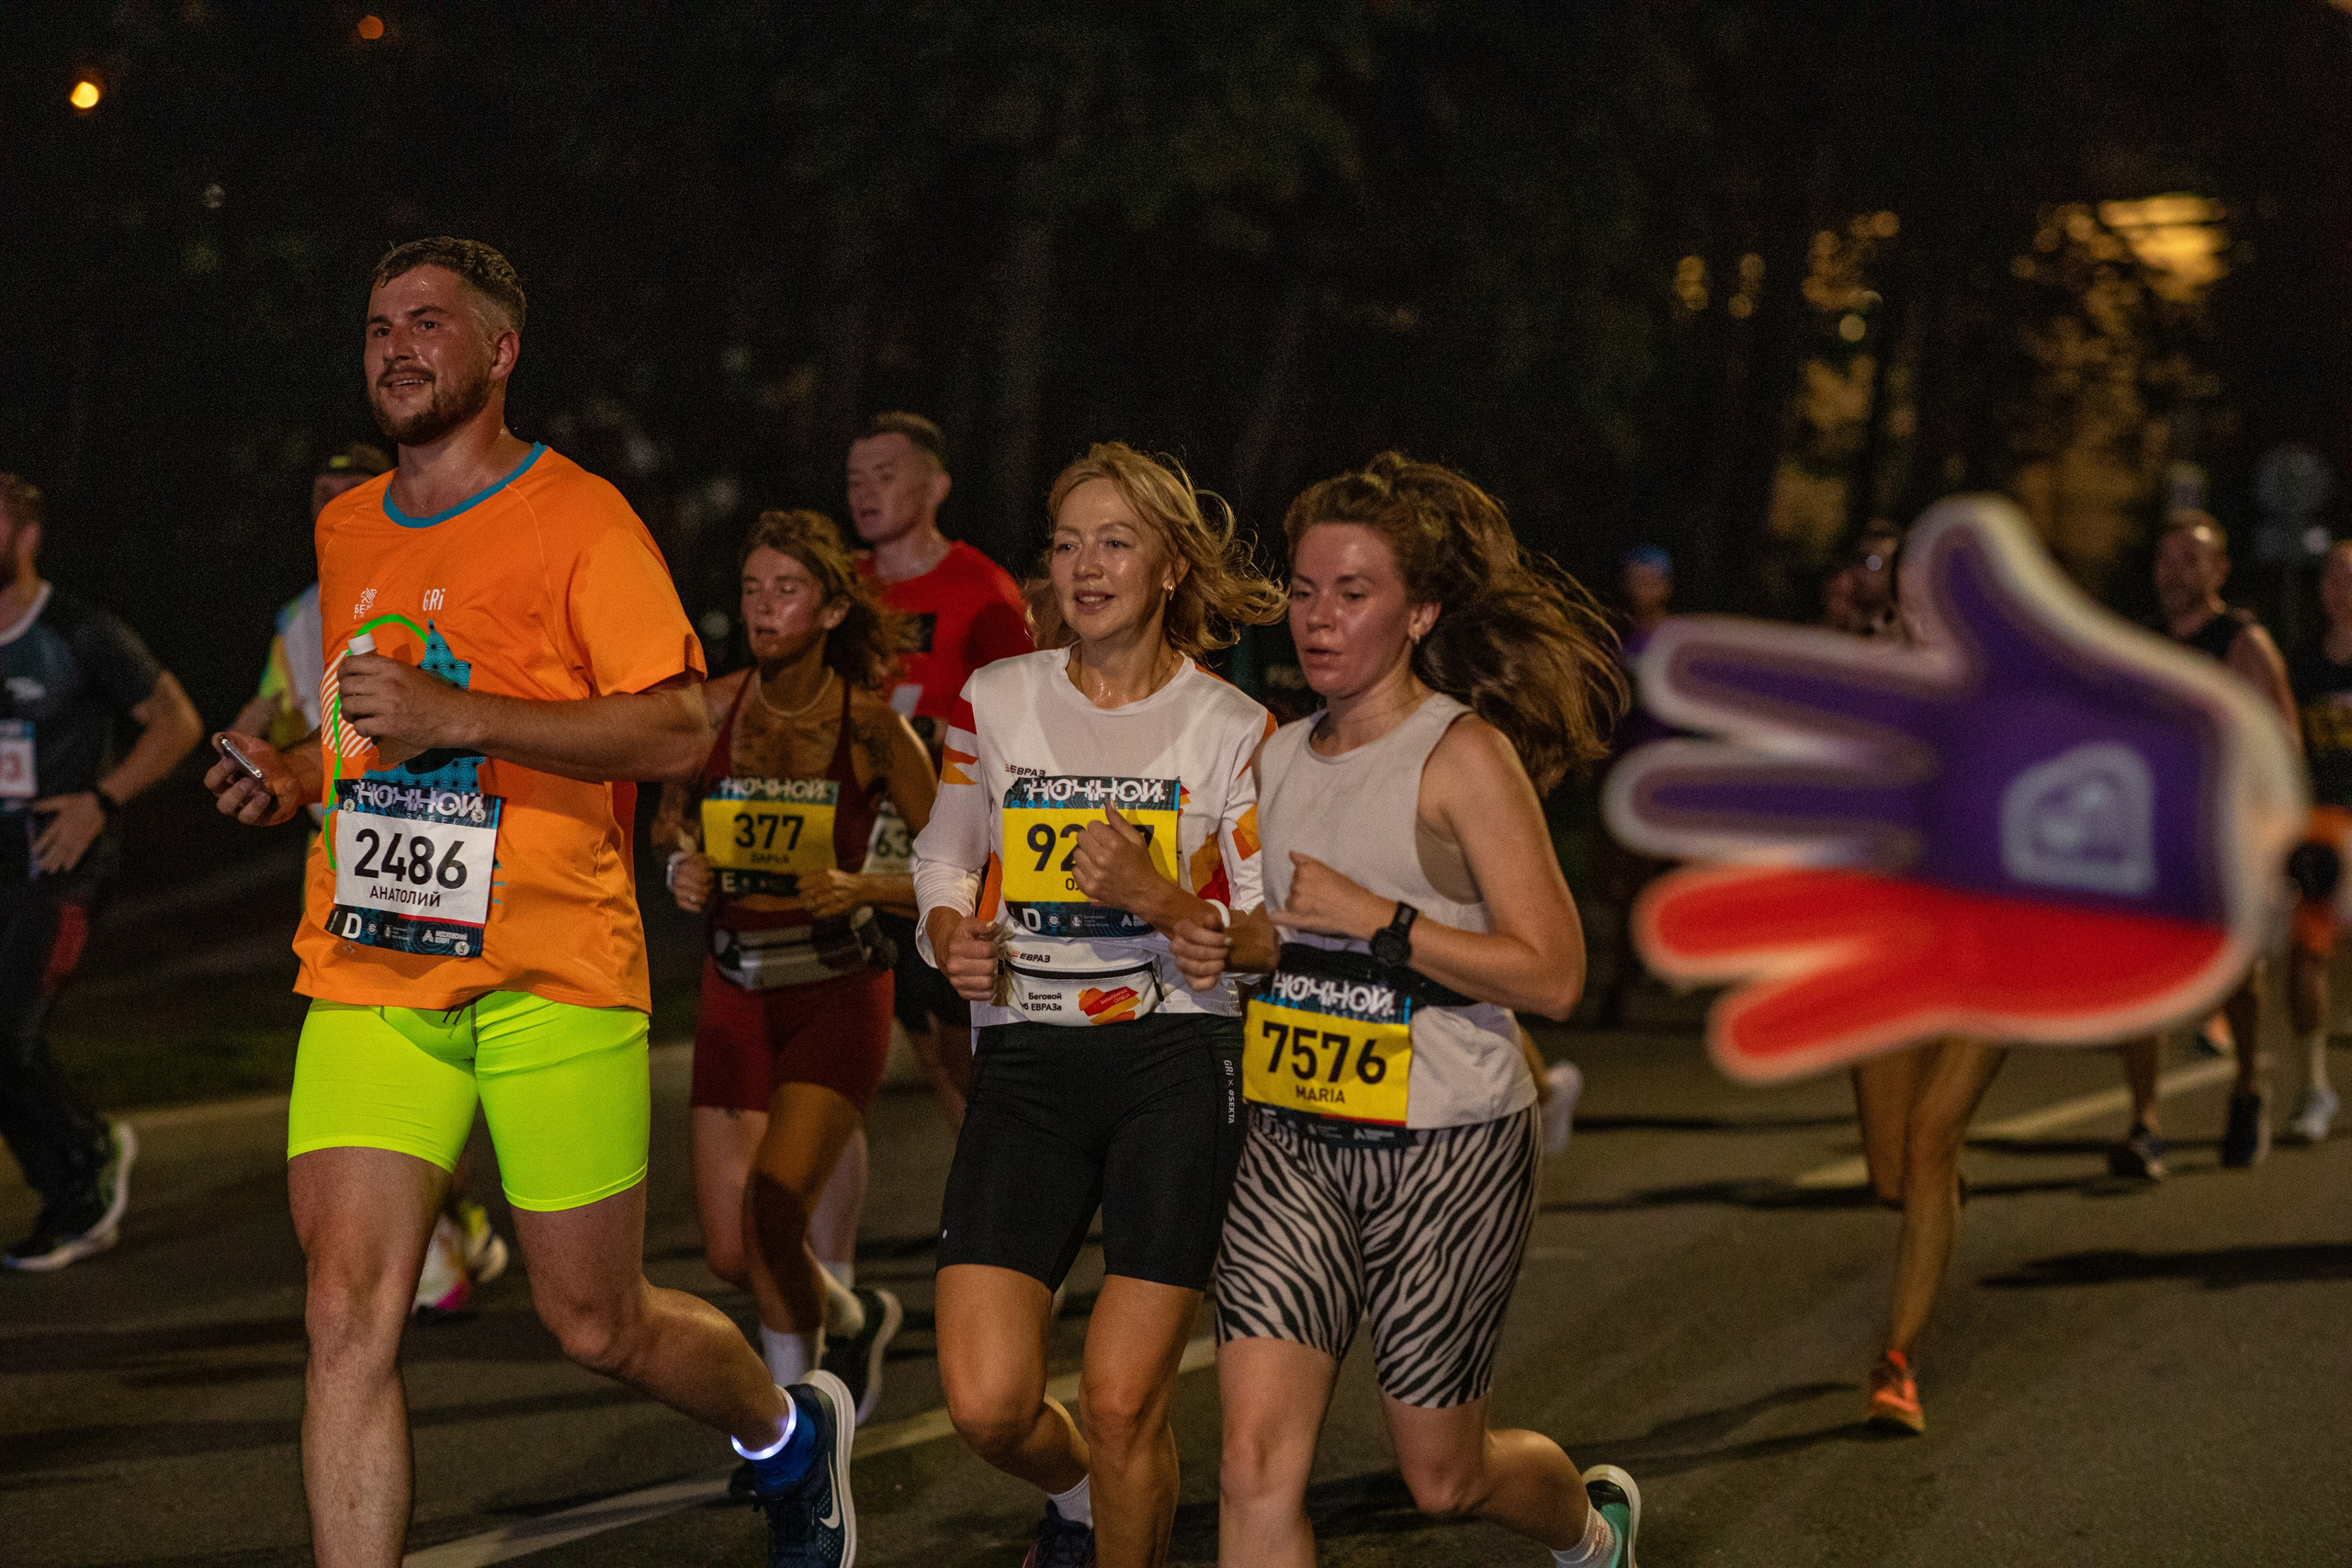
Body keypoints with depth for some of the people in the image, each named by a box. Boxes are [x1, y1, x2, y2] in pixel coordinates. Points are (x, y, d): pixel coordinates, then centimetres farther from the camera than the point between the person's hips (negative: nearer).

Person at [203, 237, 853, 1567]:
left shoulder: (580, 519, -5)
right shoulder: (347, 532, 16)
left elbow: (681, 731, -14)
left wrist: (454, 717, -21)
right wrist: (298, 776, 9)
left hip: (552, 974, -5)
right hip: (369, 975, 5)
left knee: (599, 1325, 6)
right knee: (348, 1317, -10)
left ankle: (791, 1433, 37)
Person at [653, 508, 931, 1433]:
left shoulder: (870, 729, -11)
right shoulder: (713, 711, -2)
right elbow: (674, 820, 17)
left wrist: (858, 888, -21)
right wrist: (683, 870, -5)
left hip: (839, 993, -4)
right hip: (736, 995, 4)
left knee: (773, 1211, -22)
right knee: (730, 1256, 0)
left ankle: (796, 1396, 7)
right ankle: (851, 1316, 33)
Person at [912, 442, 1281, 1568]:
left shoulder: (1233, 730, 0)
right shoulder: (994, 702, 7)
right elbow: (944, 855, 20)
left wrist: (1156, 898, -17)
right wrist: (953, 938, -2)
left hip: (1177, 1061, -2)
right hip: (1026, 1060, 2)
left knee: (1123, 1403, -8)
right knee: (986, 1402, -8)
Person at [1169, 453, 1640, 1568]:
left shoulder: (1466, 755, -11)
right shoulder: (1278, 756, 8)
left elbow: (1553, 974, -15)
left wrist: (1379, 921, -21)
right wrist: (1223, 946, 1)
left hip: (1445, 1150, -5)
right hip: (1292, 1140, 5)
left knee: (1442, 1477, 11)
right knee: (1257, 1462, -11)